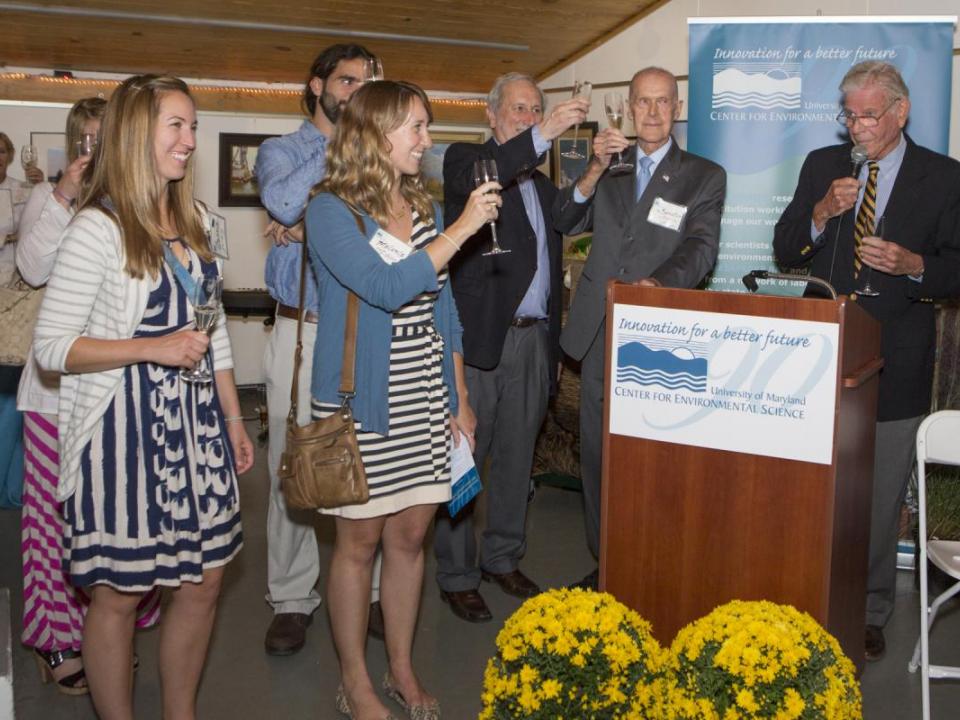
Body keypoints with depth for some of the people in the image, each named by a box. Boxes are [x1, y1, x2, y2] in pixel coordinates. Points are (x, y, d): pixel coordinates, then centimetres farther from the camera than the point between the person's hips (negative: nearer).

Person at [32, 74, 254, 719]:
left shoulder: (193, 222, 11)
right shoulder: (98, 229, -13)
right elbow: (51, 346, -14)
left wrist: (233, 419, 17)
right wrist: (153, 348, -22)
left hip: (195, 425, 7)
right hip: (124, 430, -7)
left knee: (205, 579, 13)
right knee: (120, 592, 5)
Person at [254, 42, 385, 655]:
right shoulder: (282, 152, 8)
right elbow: (282, 201, -14)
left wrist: (315, 225, -13)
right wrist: (341, 145, -6)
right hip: (302, 330, -1)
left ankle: (371, 589, 14)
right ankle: (292, 599, 13)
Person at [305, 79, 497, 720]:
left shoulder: (426, 210, 9)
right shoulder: (331, 211, -10)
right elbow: (387, 288, -23)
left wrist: (459, 401, 11)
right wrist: (463, 228, -20)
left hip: (424, 402, 5)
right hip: (362, 404, -5)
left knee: (410, 536, 11)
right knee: (360, 541, 5)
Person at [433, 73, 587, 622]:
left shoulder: (543, 184, 19)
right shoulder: (466, 159, 0)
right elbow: (474, 181, -27)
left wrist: (554, 345, 16)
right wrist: (544, 135, -37)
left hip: (533, 339, 7)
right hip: (479, 336, -6)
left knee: (517, 456, 14)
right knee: (463, 455, 0)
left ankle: (503, 558, 28)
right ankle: (457, 575, 9)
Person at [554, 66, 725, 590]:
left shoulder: (704, 177, 3)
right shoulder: (609, 166, 15)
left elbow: (701, 248, -10)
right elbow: (566, 223, 3)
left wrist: (658, 283, -29)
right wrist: (595, 170, -13)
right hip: (600, 333, 4)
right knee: (597, 453, 10)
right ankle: (604, 563, 24)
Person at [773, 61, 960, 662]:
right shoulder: (821, 166, 8)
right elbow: (785, 251, 6)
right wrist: (821, 213, -12)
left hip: (894, 362, -2)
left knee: (882, 497, 6)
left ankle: (870, 613, 21)